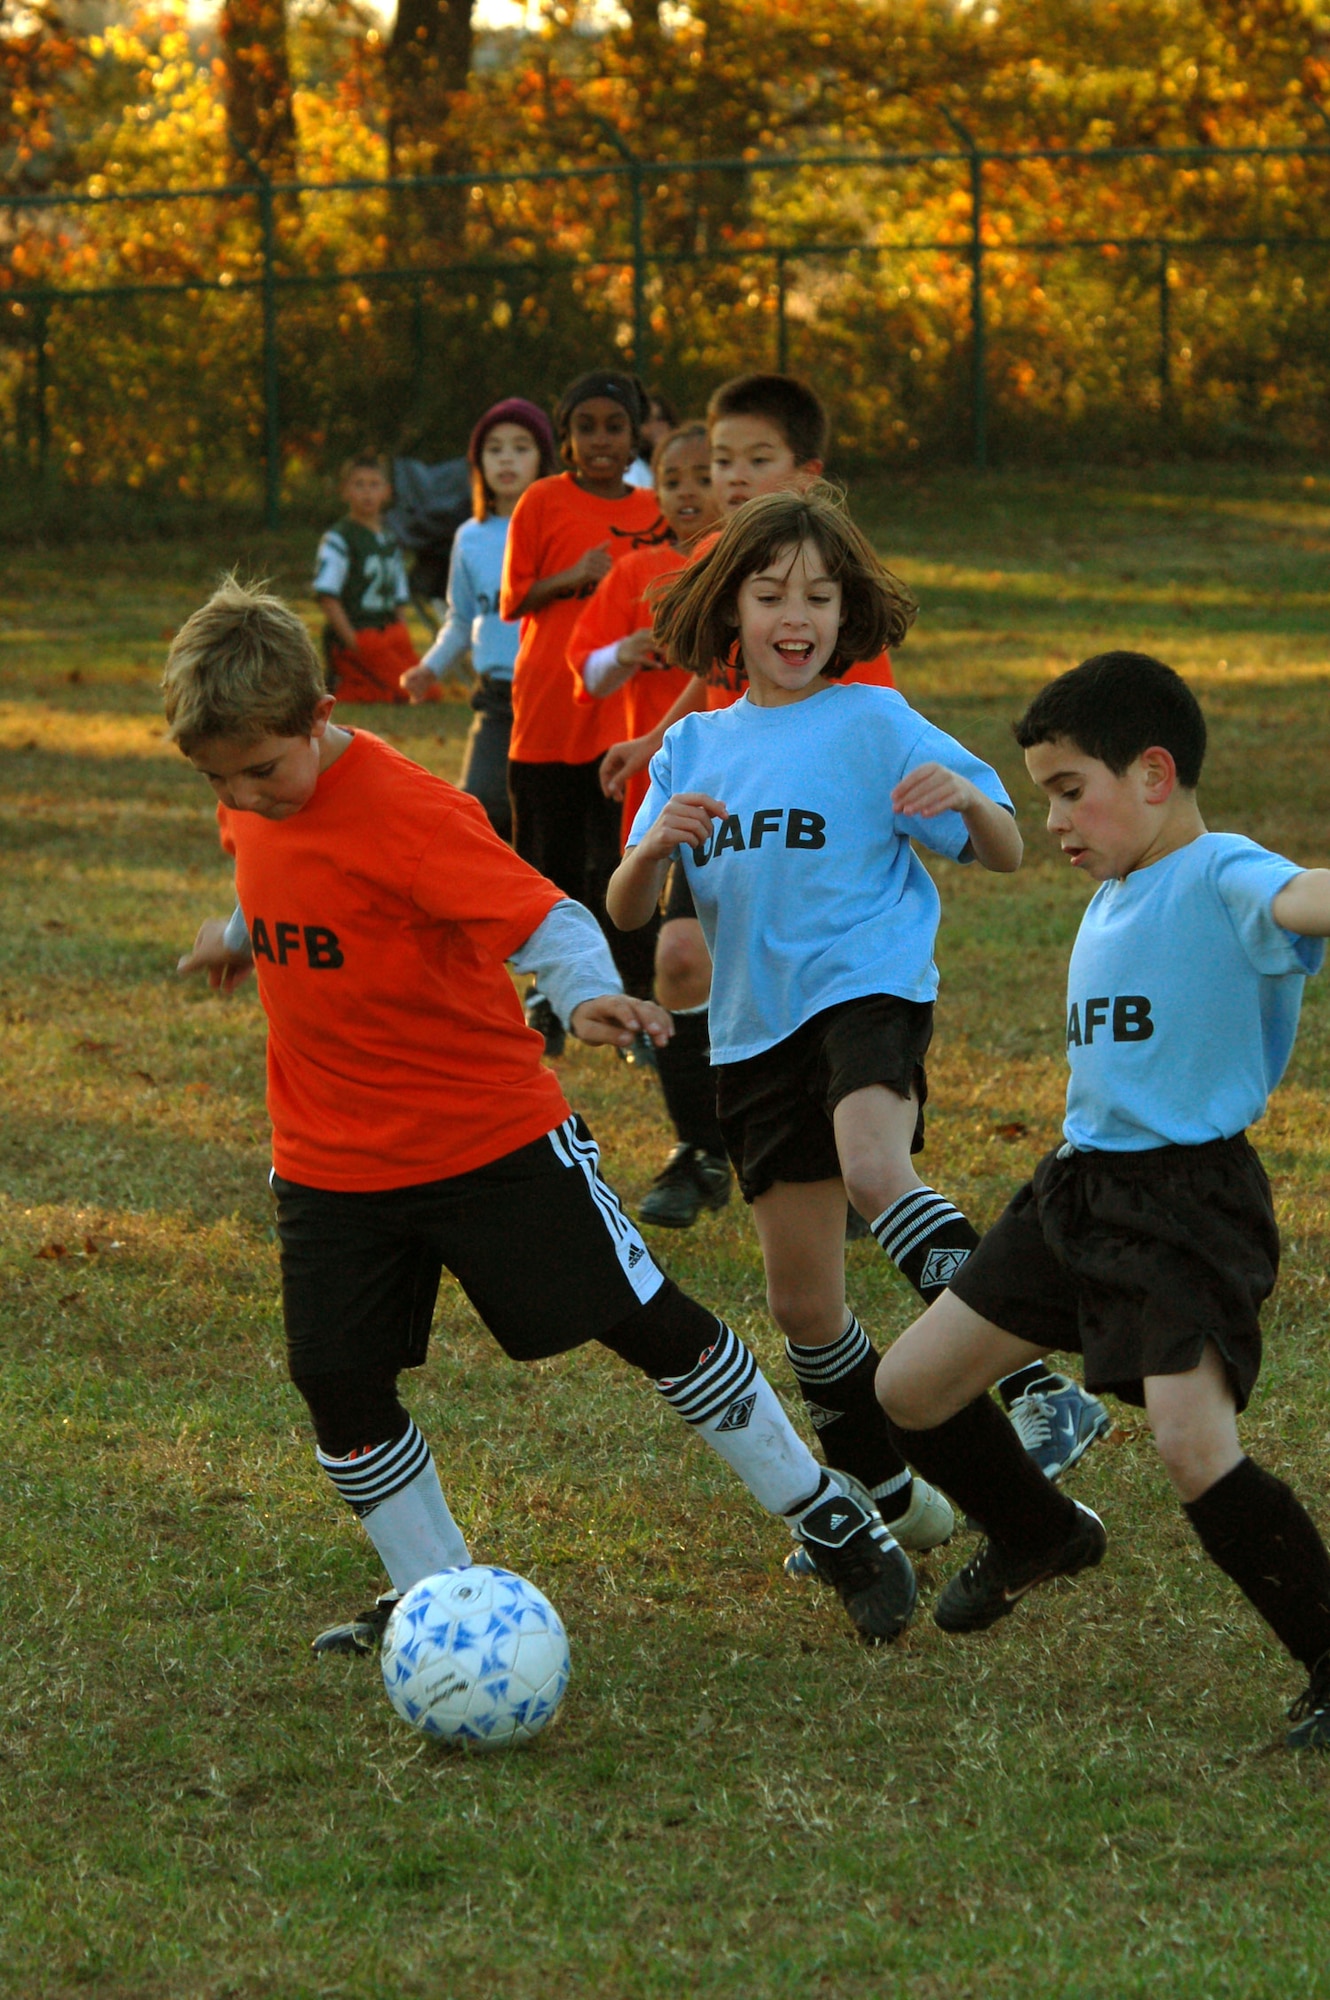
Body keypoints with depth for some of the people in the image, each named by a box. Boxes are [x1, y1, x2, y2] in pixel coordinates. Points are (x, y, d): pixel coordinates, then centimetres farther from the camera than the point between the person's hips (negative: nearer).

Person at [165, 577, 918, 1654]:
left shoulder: (405, 810, -24)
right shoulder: (253, 801, -1)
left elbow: (546, 915, -31)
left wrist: (588, 993, -49)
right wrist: (243, 934, 32)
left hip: (492, 1132, -6)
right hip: (330, 1154, 6)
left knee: (647, 1323, 0)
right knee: (339, 1382, 0)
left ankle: (830, 1519, 14)